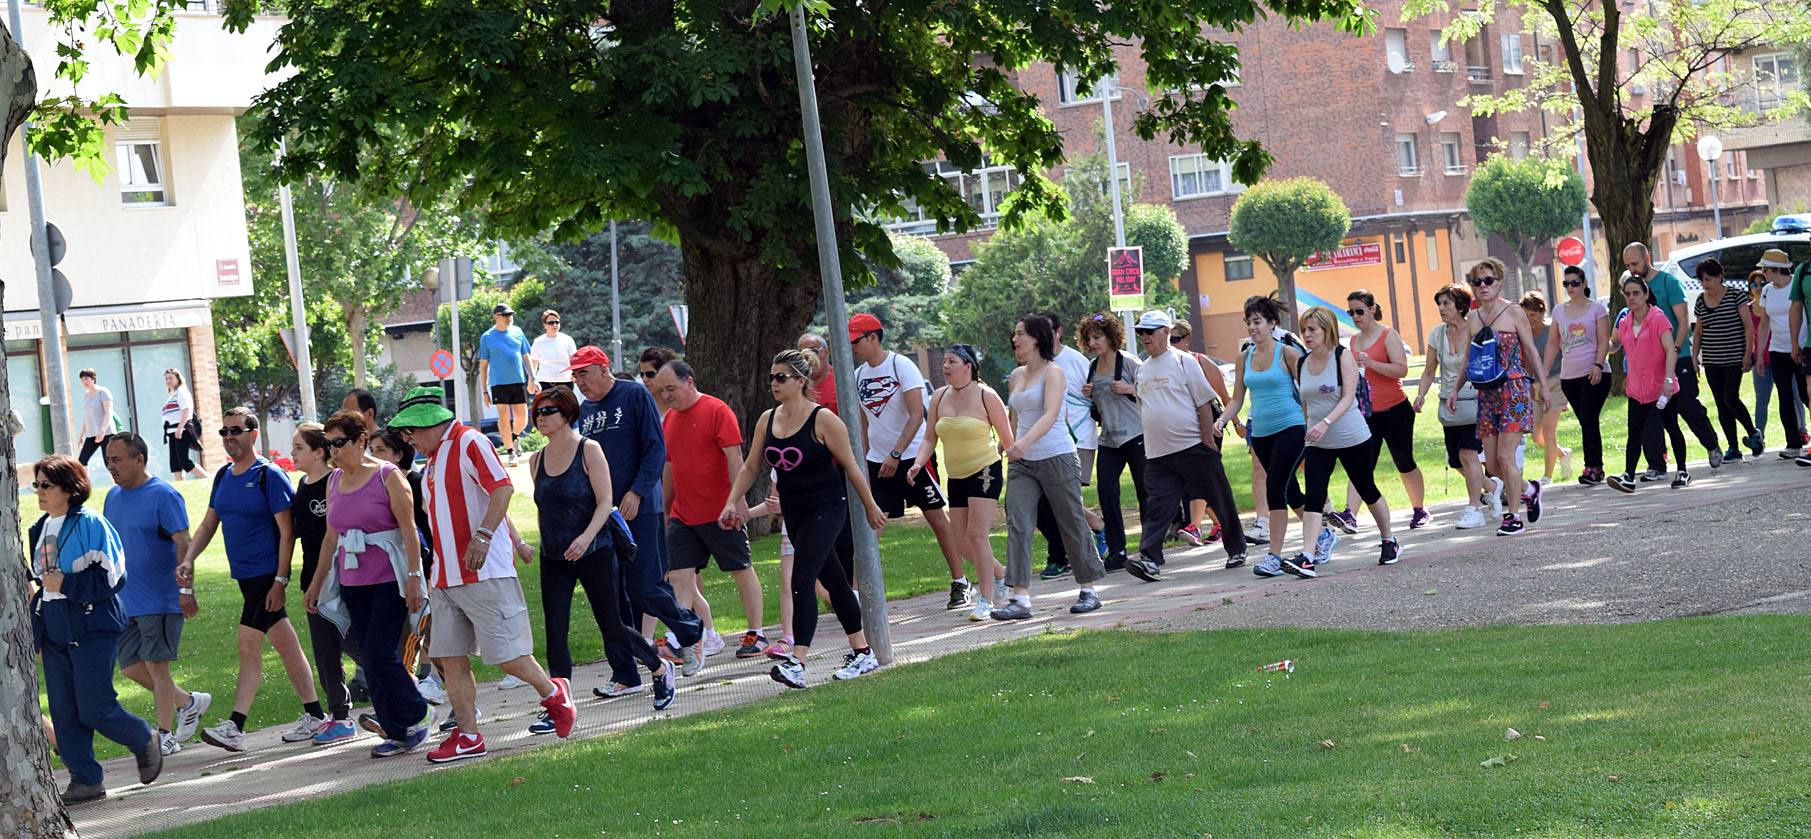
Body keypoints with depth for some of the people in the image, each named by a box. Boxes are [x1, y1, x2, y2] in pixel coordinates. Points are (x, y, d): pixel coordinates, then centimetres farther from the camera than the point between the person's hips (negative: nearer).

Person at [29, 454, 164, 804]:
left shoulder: (90, 525, -11)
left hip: (92, 629, -7)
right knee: (63, 711, 3)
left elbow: (111, 577, -14)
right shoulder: (39, 530, 13)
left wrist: (65, 584, -18)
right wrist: (34, 629, 17)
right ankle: (85, 781, 10)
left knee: (94, 707, -9)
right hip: (54, 631, 7)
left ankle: (144, 741, 18)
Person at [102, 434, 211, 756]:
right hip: (125, 602, 8)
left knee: (155, 663, -5)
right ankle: (188, 702, 25)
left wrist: (185, 590, -23)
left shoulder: (163, 495, -12)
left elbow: (183, 544, -16)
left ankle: (165, 735, 4)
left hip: (160, 599, -8)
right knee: (130, 666, 8)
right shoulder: (113, 497, 11)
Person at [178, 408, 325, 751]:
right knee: (284, 643, 11)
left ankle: (235, 727, -11)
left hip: (266, 574, -8)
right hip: (245, 574, 8)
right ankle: (315, 716, 16)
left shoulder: (269, 476, -11)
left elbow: (287, 531, -14)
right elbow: (209, 523, 18)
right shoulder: (223, 477, 12)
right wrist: (188, 559, 3)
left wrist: (280, 581, -19)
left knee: (249, 646, -11)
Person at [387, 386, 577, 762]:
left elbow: (503, 487, -21)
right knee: (451, 659, 3)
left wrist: (482, 536, -30)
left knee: (505, 653, -6)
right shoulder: (435, 456, 18)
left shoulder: (469, 442, -10)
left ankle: (553, 693, 19)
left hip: (484, 574, -9)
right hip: (446, 577, 9)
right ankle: (468, 736, 8)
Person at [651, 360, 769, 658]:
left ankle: (756, 635, 15)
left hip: (720, 514, -7)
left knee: (742, 571, 5)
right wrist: (665, 511, 20)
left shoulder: (717, 411, -10)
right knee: (679, 577, -2)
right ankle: (708, 638, 4)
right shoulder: (669, 419, 12)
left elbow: (734, 458, -14)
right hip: (683, 517, 7)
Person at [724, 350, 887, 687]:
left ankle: (797, 663, -24)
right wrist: (732, 502, 1)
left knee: (802, 581, -18)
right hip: (794, 513, 7)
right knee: (833, 580, 14)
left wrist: (871, 507, -2)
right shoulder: (767, 420, 6)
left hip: (826, 510, -7)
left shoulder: (823, 420, -13)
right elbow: (751, 466, 12)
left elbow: (851, 466, -7)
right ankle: (862, 653, 25)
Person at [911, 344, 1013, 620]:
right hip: (955, 477, 6)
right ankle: (1000, 573, 31)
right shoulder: (940, 397, 5)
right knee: (962, 540, 5)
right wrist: (918, 464, -8)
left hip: (985, 472, -6)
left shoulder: (986, 396, -9)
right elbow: (930, 438, 9)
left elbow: (1007, 439, -5)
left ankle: (985, 600, -10)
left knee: (977, 534, -16)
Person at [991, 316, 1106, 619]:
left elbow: (1050, 415, -23)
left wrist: (1024, 442, -37)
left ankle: (1088, 590, 18)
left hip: (1056, 457, -6)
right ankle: (1020, 599, -14)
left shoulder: (1053, 372, -9)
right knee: (1017, 526, -9)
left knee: (1072, 525, 4)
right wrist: (1012, 446, 19)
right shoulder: (1016, 376, 12)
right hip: (1022, 463, 6)